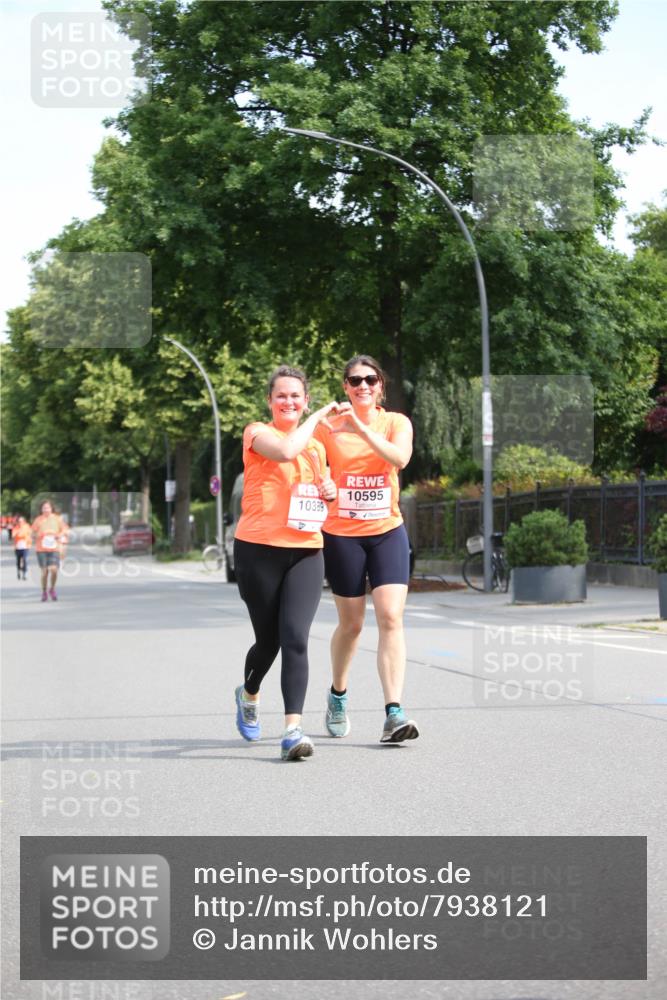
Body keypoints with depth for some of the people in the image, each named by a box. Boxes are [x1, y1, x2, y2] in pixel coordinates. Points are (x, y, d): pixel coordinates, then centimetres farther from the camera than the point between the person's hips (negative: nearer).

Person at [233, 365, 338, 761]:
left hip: (306, 553, 3)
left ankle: (293, 730, -17)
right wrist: (319, 416, -11)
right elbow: (285, 450, -23)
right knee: (269, 640, 8)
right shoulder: (258, 432, -1)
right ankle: (249, 694, 40)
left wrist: (330, 491, 8)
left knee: (295, 639, -13)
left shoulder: (317, 446, 17)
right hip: (259, 550, -3)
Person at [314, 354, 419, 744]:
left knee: (391, 617, -13)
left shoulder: (396, 422, 0)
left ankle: (394, 713, -17)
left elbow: (400, 458, -20)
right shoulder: (328, 426, -1)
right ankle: (338, 695, 35)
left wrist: (361, 427, -26)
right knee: (351, 624, 8)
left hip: (388, 532, 0)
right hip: (342, 535, 0)